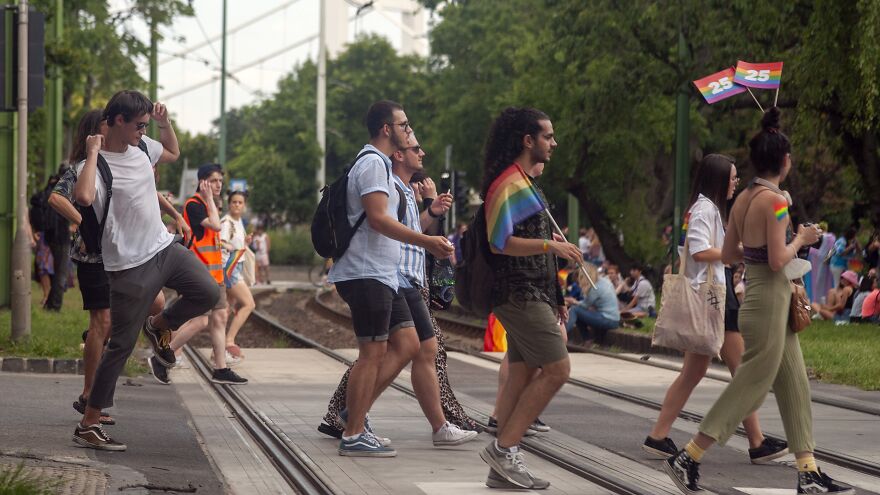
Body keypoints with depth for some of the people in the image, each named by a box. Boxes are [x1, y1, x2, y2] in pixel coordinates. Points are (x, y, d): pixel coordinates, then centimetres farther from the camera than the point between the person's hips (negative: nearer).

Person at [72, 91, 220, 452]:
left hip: (164, 248, 7)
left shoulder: (143, 148, 7)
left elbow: (173, 153, 29)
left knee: (207, 292, -12)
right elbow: (84, 197, -40)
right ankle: (88, 425, 3)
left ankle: (158, 326, 18)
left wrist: (164, 121, 10)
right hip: (130, 267, -7)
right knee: (121, 345, -5)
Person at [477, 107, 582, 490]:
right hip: (520, 294, -10)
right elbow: (500, 242, -21)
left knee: (521, 376, 7)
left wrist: (555, 297, 24)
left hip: (532, 294, 10)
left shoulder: (526, 181, 19)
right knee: (557, 369, -13)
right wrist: (551, 245, -27)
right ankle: (503, 448, -11)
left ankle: (503, 466, 7)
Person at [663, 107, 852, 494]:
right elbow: (778, 260, -21)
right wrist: (800, 239, -4)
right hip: (769, 299, -9)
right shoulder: (775, 200, -17)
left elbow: (728, 255, 12)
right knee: (751, 387, -2)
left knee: (795, 385, 12)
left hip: (757, 297, 9)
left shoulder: (743, 199, 7)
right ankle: (686, 459, 1)